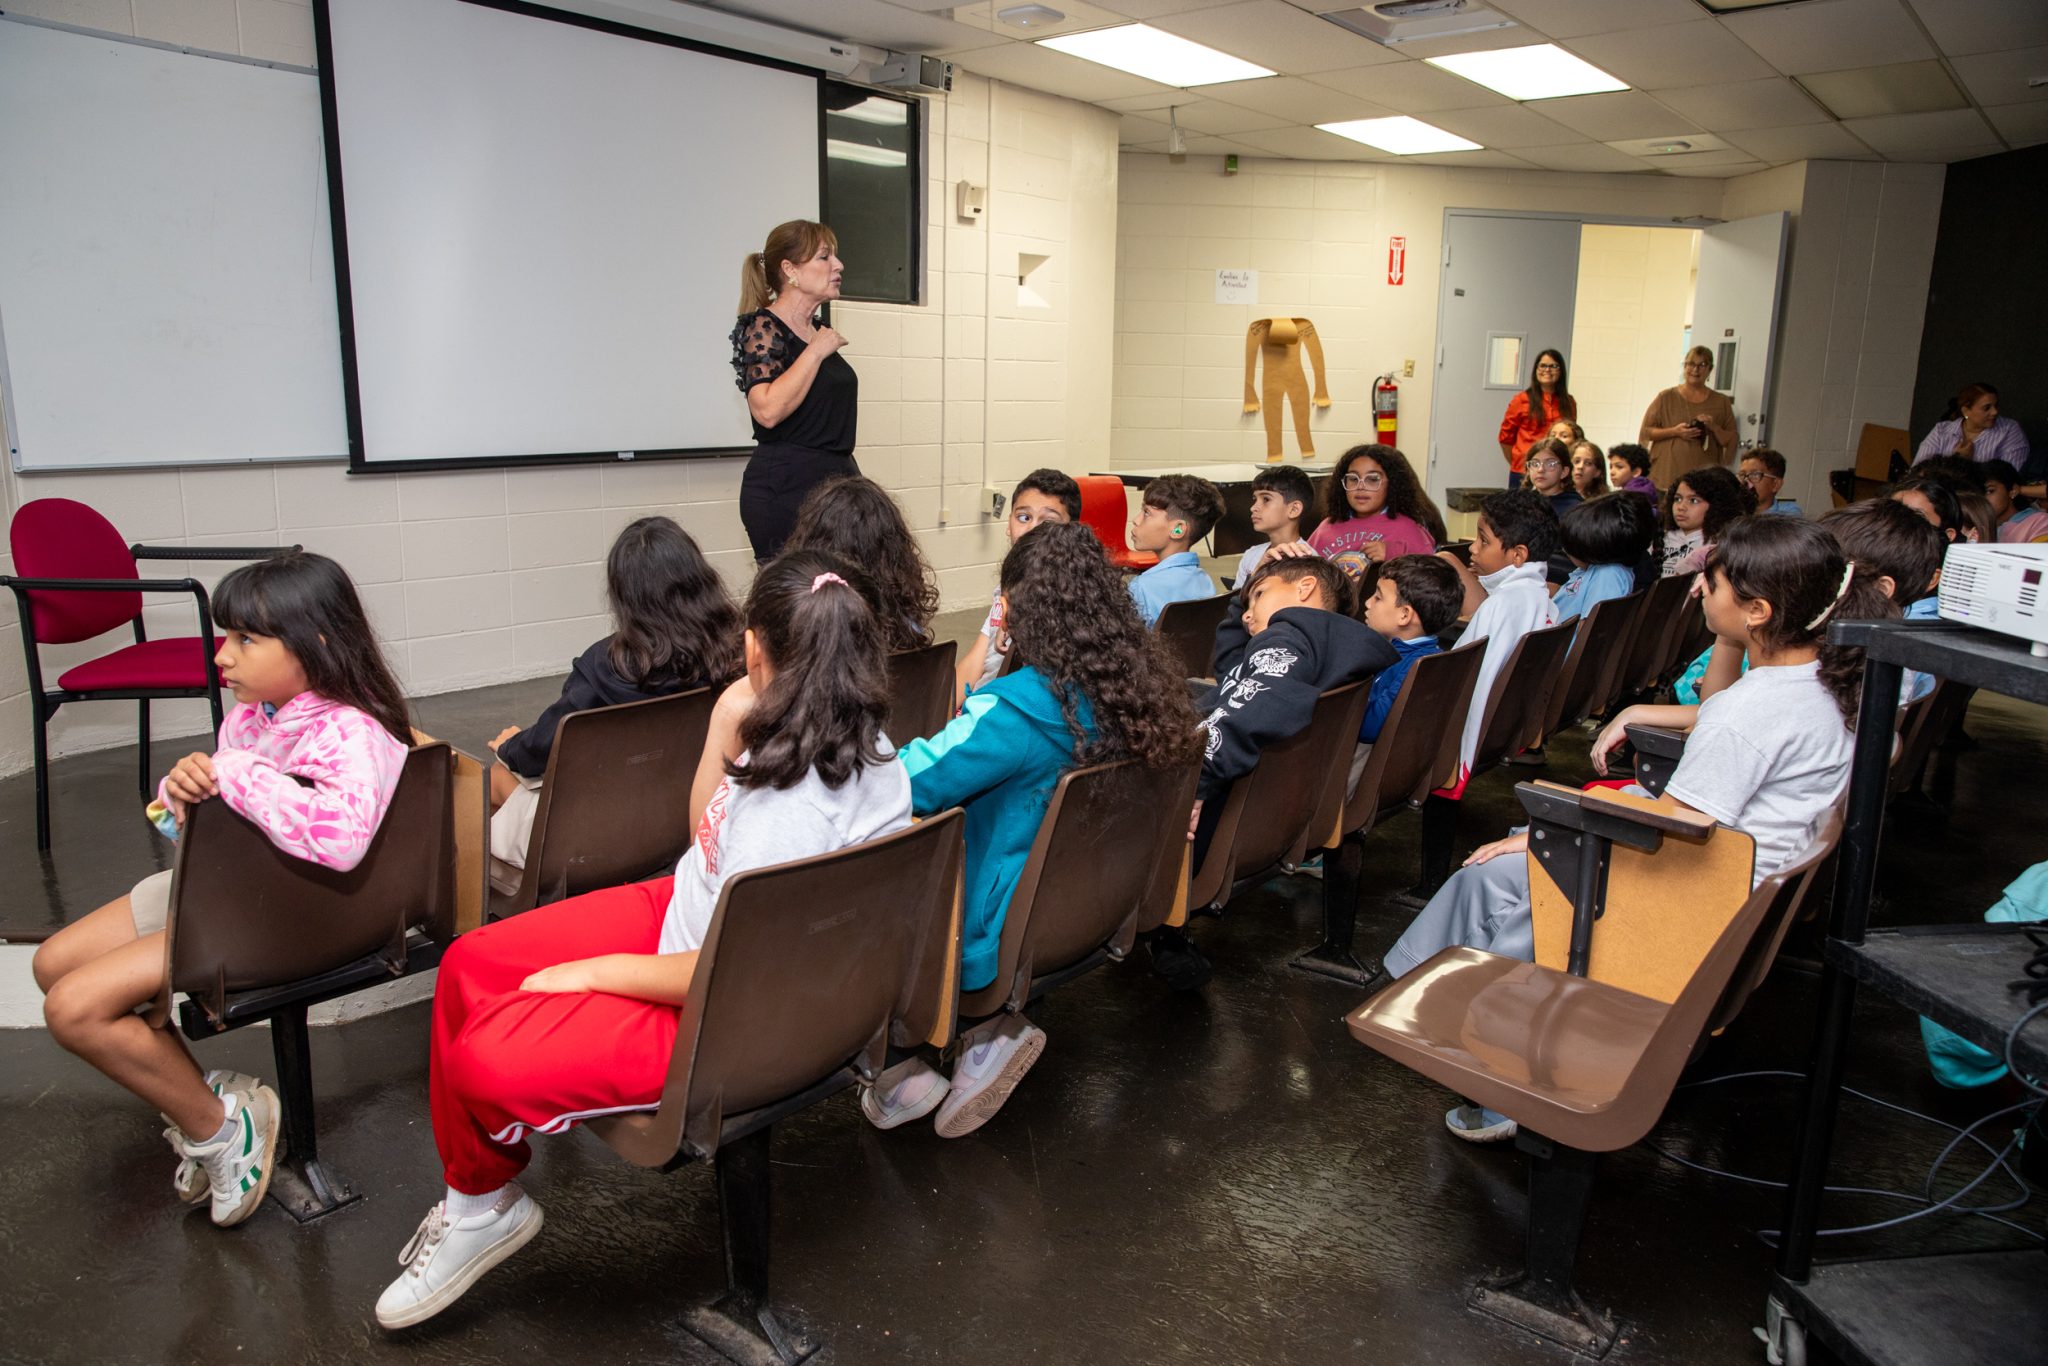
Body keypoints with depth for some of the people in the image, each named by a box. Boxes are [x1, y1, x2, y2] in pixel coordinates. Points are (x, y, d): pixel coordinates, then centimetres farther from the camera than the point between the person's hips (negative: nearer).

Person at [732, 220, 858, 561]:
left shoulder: (818, 330, 16)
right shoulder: (763, 327, -8)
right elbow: (768, 410, -25)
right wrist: (816, 351, -16)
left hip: (835, 481, 8)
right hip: (786, 489, -8)